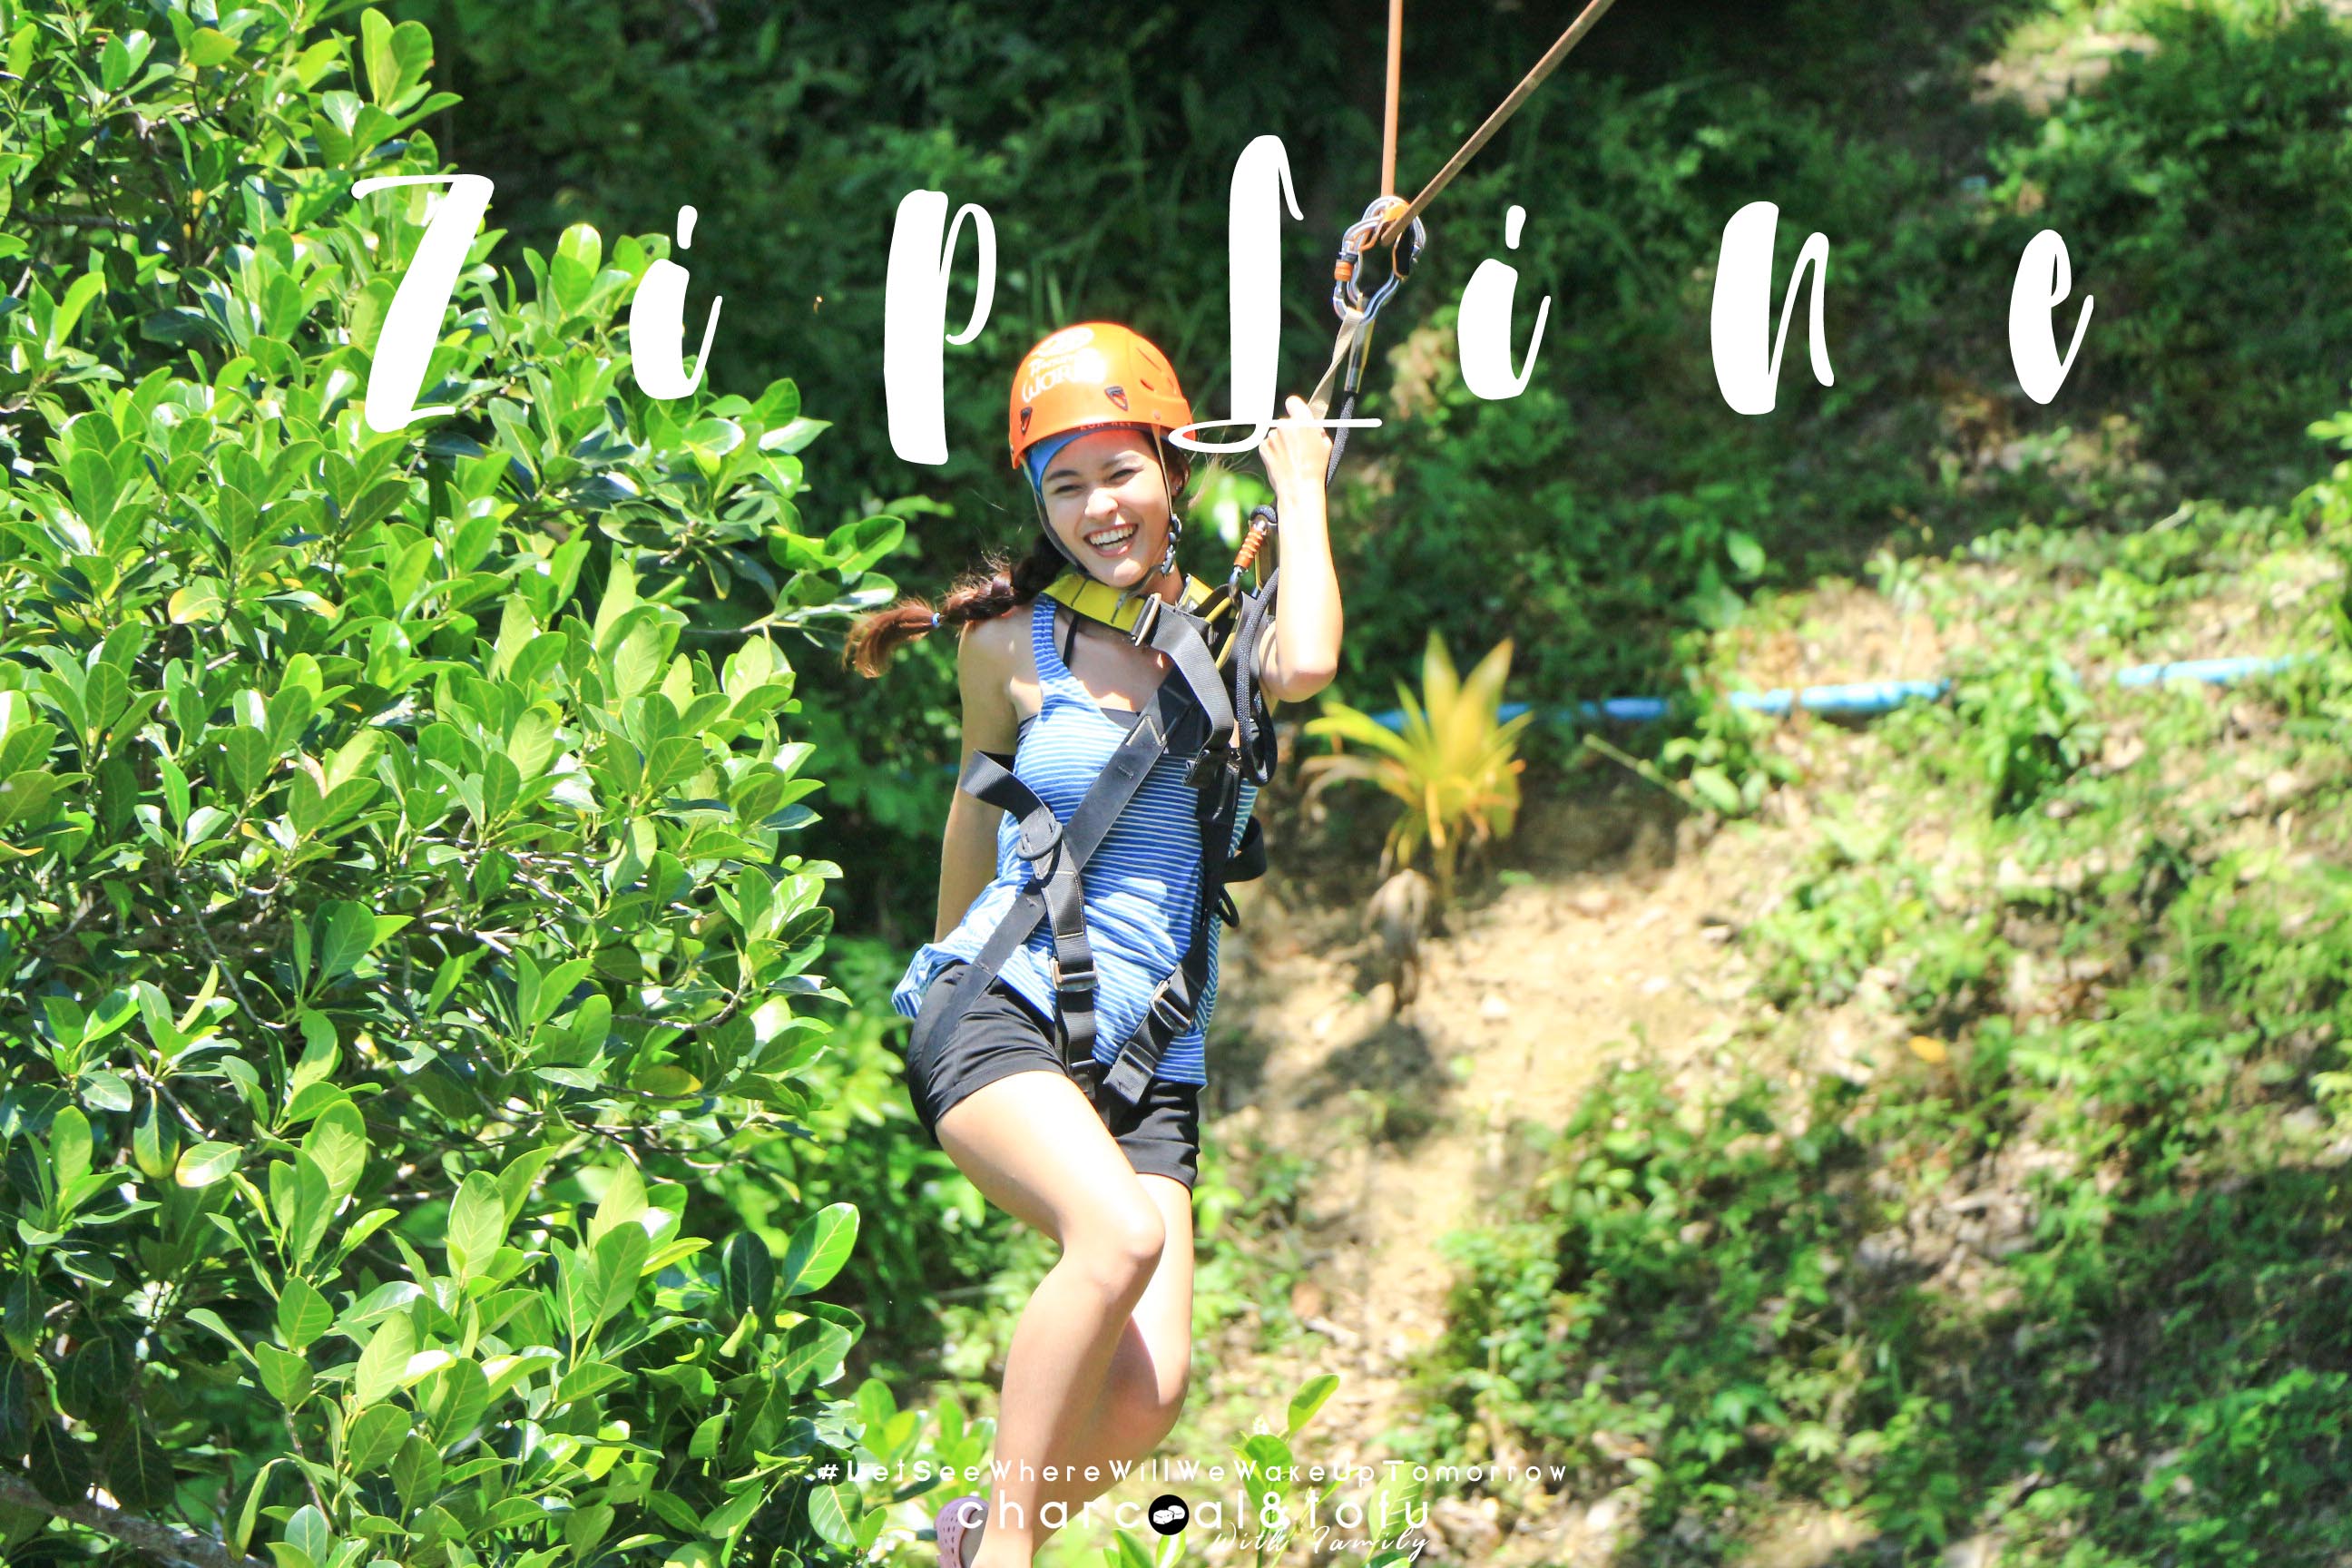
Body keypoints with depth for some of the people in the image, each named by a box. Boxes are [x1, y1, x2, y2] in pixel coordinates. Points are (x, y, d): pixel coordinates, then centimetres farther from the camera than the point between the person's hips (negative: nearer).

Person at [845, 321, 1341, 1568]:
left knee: (1152, 1389, -16)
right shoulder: (1009, 644, 5)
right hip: (1001, 1008, -2)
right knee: (1120, 1235, -34)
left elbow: (1303, 669, -17)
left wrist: (1300, 490, -3)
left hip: (1151, 1061, 2)